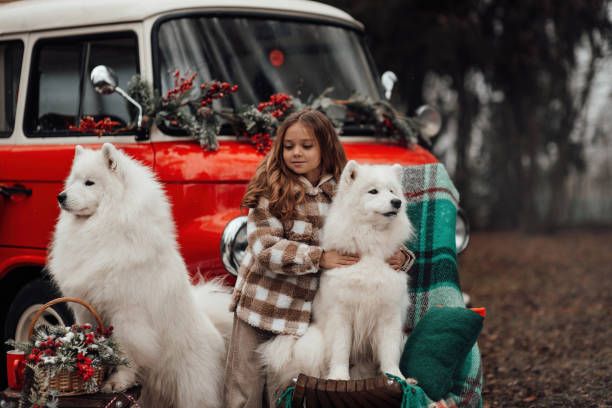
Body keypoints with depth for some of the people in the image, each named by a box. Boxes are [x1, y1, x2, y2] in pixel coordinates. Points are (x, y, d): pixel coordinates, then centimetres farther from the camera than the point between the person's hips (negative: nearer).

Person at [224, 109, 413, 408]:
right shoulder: (271, 188, -5)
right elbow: (265, 248, -14)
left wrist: (401, 256, -7)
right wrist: (319, 258, -20)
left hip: (305, 313, 2)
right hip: (261, 305, -2)